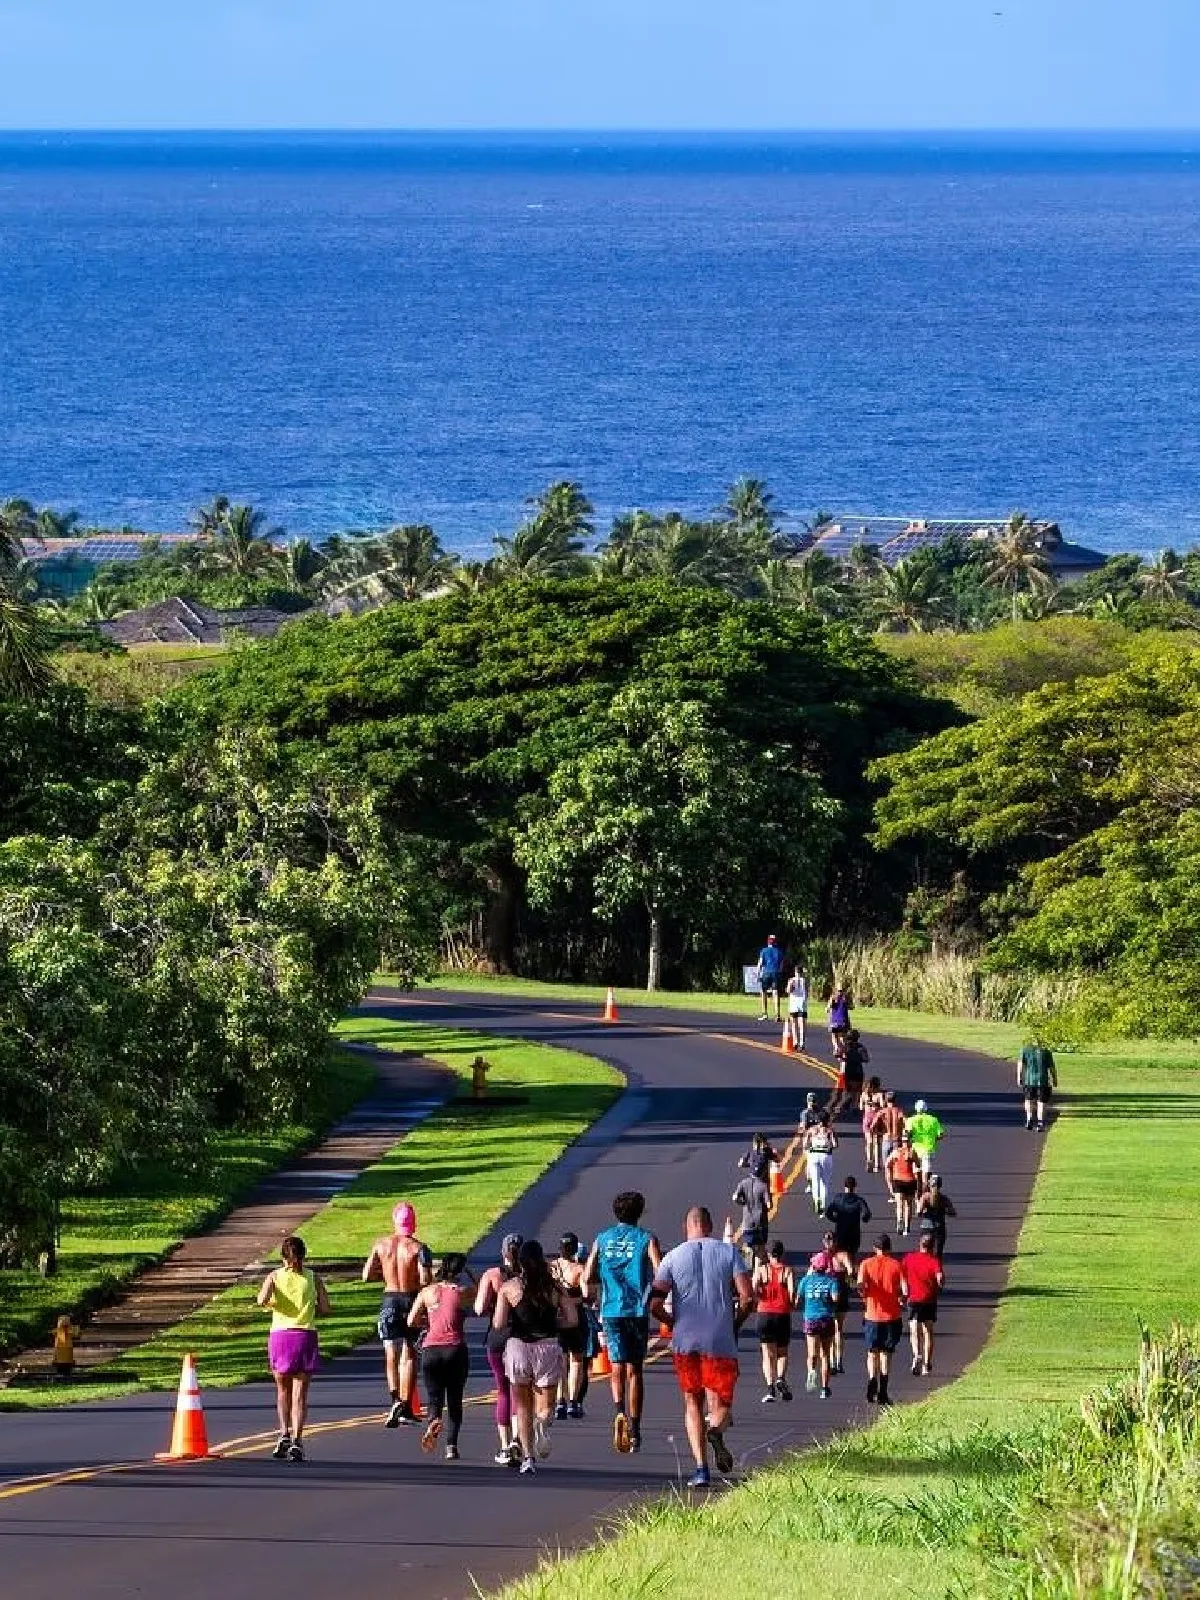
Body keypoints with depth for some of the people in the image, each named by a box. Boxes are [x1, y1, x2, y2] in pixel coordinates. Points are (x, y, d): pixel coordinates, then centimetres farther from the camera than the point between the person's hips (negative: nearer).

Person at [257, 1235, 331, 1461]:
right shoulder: (312, 1277, 4)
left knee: (283, 1389, 18)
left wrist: (270, 1304, 8)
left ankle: (284, 1434, 5)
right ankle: (296, 1440, -12)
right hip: (305, 1335, 0)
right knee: (300, 1392, 0)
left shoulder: (274, 1276, 2)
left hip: (280, 1333, 0)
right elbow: (324, 1308, -2)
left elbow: (262, 1300, -14)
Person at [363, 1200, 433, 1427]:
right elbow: (425, 1280, -18)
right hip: (412, 1300, -2)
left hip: (390, 1300, 2)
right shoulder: (418, 1247, -10)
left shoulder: (381, 1245, -1)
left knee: (391, 1355, 7)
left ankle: (395, 1398, -14)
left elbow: (367, 1275, 0)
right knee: (408, 1355, 6)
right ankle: (405, 1408, 5)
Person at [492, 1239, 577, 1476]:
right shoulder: (555, 1288, 2)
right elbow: (572, 1319, -2)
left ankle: (527, 1457, 9)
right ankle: (543, 1424, -27)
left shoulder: (510, 1287, -3)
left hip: (518, 1347, -1)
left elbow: (498, 1325, -9)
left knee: (522, 1406, 16)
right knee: (545, 1406, 9)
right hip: (548, 1347, 1)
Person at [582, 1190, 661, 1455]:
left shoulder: (603, 1239, 6)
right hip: (637, 1311, -1)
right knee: (634, 1369, 9)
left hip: (611, 1311, 1)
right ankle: (634, 1431, 10)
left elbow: (588, 1278, 2)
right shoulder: (646, 1240, -1)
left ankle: (619, 1412, -25)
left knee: (618, 1366, 3)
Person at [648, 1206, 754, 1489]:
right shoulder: (729, 1253, 3)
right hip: (721, 1343, -1)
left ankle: (700, 1468, -1)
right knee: (721, 1404, 10)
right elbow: (747, 1298, -6)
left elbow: (655, 1304, -3)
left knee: (693, 1404, 13)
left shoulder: (673, 1257, 4)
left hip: (685, 1341, 1)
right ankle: (716, 1430, -27)